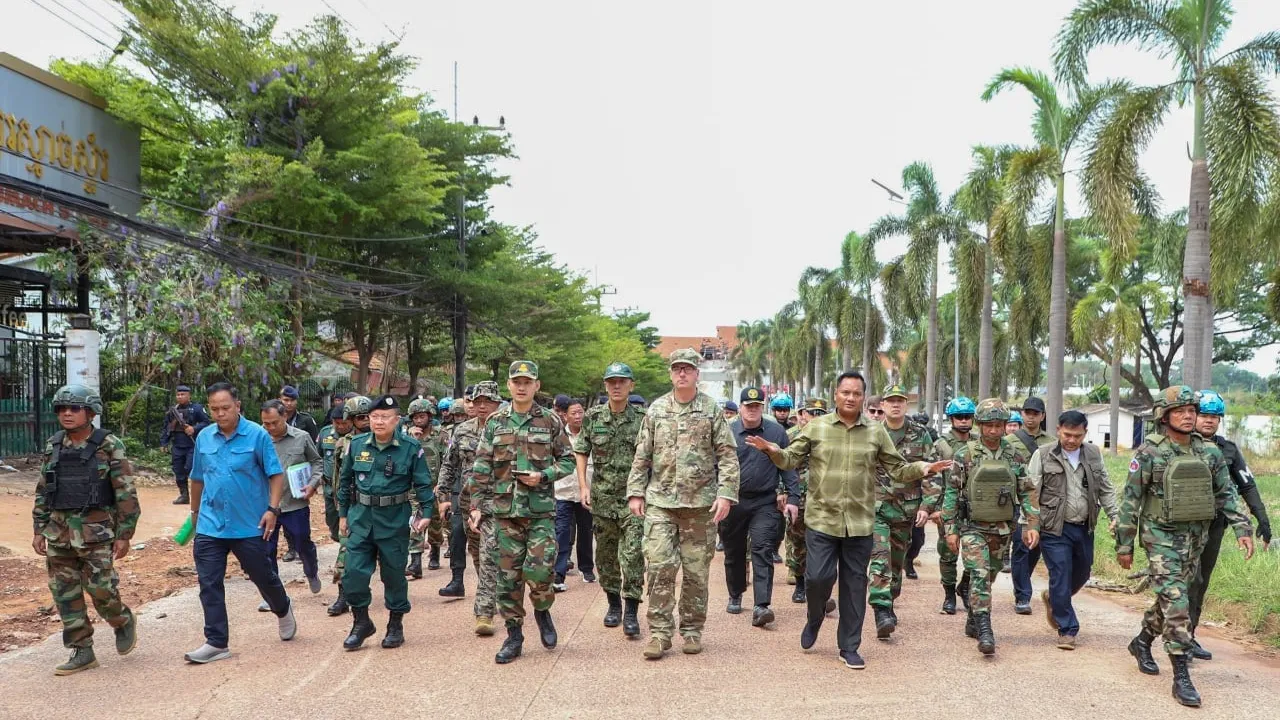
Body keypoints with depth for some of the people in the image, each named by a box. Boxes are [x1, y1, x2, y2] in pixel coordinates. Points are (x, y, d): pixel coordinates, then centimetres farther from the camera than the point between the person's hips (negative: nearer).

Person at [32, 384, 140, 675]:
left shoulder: (109, 446, -8)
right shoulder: (53, 447, 7)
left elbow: (126, 494, -8)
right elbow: (42, 492, 15)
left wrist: (124, 535, -10)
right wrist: (39, 530, 11)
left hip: (96, 531, -5)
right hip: (59, 531, 5)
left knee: (100, 588, -4)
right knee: (65, 594, 7)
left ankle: (124, 621, 26)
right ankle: (81, 651, 18)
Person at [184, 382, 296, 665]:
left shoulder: (257, 435, -10)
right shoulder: (204, 437, 4)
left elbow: (276, 475, -8)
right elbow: (197, 478, 16)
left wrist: (272, 509, -17)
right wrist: (195, 511, 23)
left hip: (249, 526, -3)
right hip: (210, 526, 3)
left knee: (263, 576, 12)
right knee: (209, 585, 1)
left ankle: (283, 611, 41)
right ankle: (217, 643, 10)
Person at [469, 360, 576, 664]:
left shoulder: (550, 421, 2)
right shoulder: (495, 422, 6)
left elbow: (567, 460, 6)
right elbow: (481, 468, 5)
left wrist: (543, 475, -11)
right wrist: (477, 505, -1)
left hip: (541, 508, -2)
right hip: (505, 508, 2)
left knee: (539, 568, -11)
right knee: (508, 574, 6)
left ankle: (542, 609, 21)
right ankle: (514, 635, 18)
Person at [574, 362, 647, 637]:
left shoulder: (641, 418, -1)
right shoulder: (593, 417, 3)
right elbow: (581, 453, 9)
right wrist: (583, 485, 0)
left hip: (633, 497, -3)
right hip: (602, 498, 3)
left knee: (633, 555, -9)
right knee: (605, 555, 12)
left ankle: (631, 612, -3)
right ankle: (613, 604, 28)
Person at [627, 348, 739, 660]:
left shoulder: (712, 409, 1)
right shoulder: (656, 409, 7)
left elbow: (727, 456, -2)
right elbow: (642, 455, 9)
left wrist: (726, 493, -11)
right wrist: (635, 492, 2)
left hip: (700, 502, -1)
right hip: (660, 501, 1)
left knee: (696, 571, 6)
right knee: (659, 566, -4)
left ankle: (692, 630, 19)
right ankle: (659, 632, 4)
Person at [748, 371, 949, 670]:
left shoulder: (876, 432, 5)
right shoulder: (816, 427, 1)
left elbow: (898, 469, 8)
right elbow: (790, 459, 2)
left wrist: (923, 469, -10)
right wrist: (773, 451, -19)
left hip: (859, 523, 2)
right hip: (821, 519, -1)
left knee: (854, 584, 7)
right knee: (818, 577, -5)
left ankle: (849, 647, 20)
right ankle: (814, 620, 29)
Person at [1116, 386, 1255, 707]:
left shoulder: (1209, 452, 4)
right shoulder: (1149, 453, -10)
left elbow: (1226, 494, 11)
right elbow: (1130, 500, -6)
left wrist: (1242, 529, -1)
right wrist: (1124, 545, -6)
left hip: (1197, 537, 5)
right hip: (1162, 537, -5)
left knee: (1173, 598, 15)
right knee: (1175, 602, -10)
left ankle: (1142, 642, 38)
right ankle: (1181, 677, -6)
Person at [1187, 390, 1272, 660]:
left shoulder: (1228, 450, 9)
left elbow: (1247, 486, 10)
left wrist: (1262, 518, 1)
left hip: (1214, 526, 5)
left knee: (1201, 583, 11)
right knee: (1191, 580, -11)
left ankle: (1189, 636, 20)